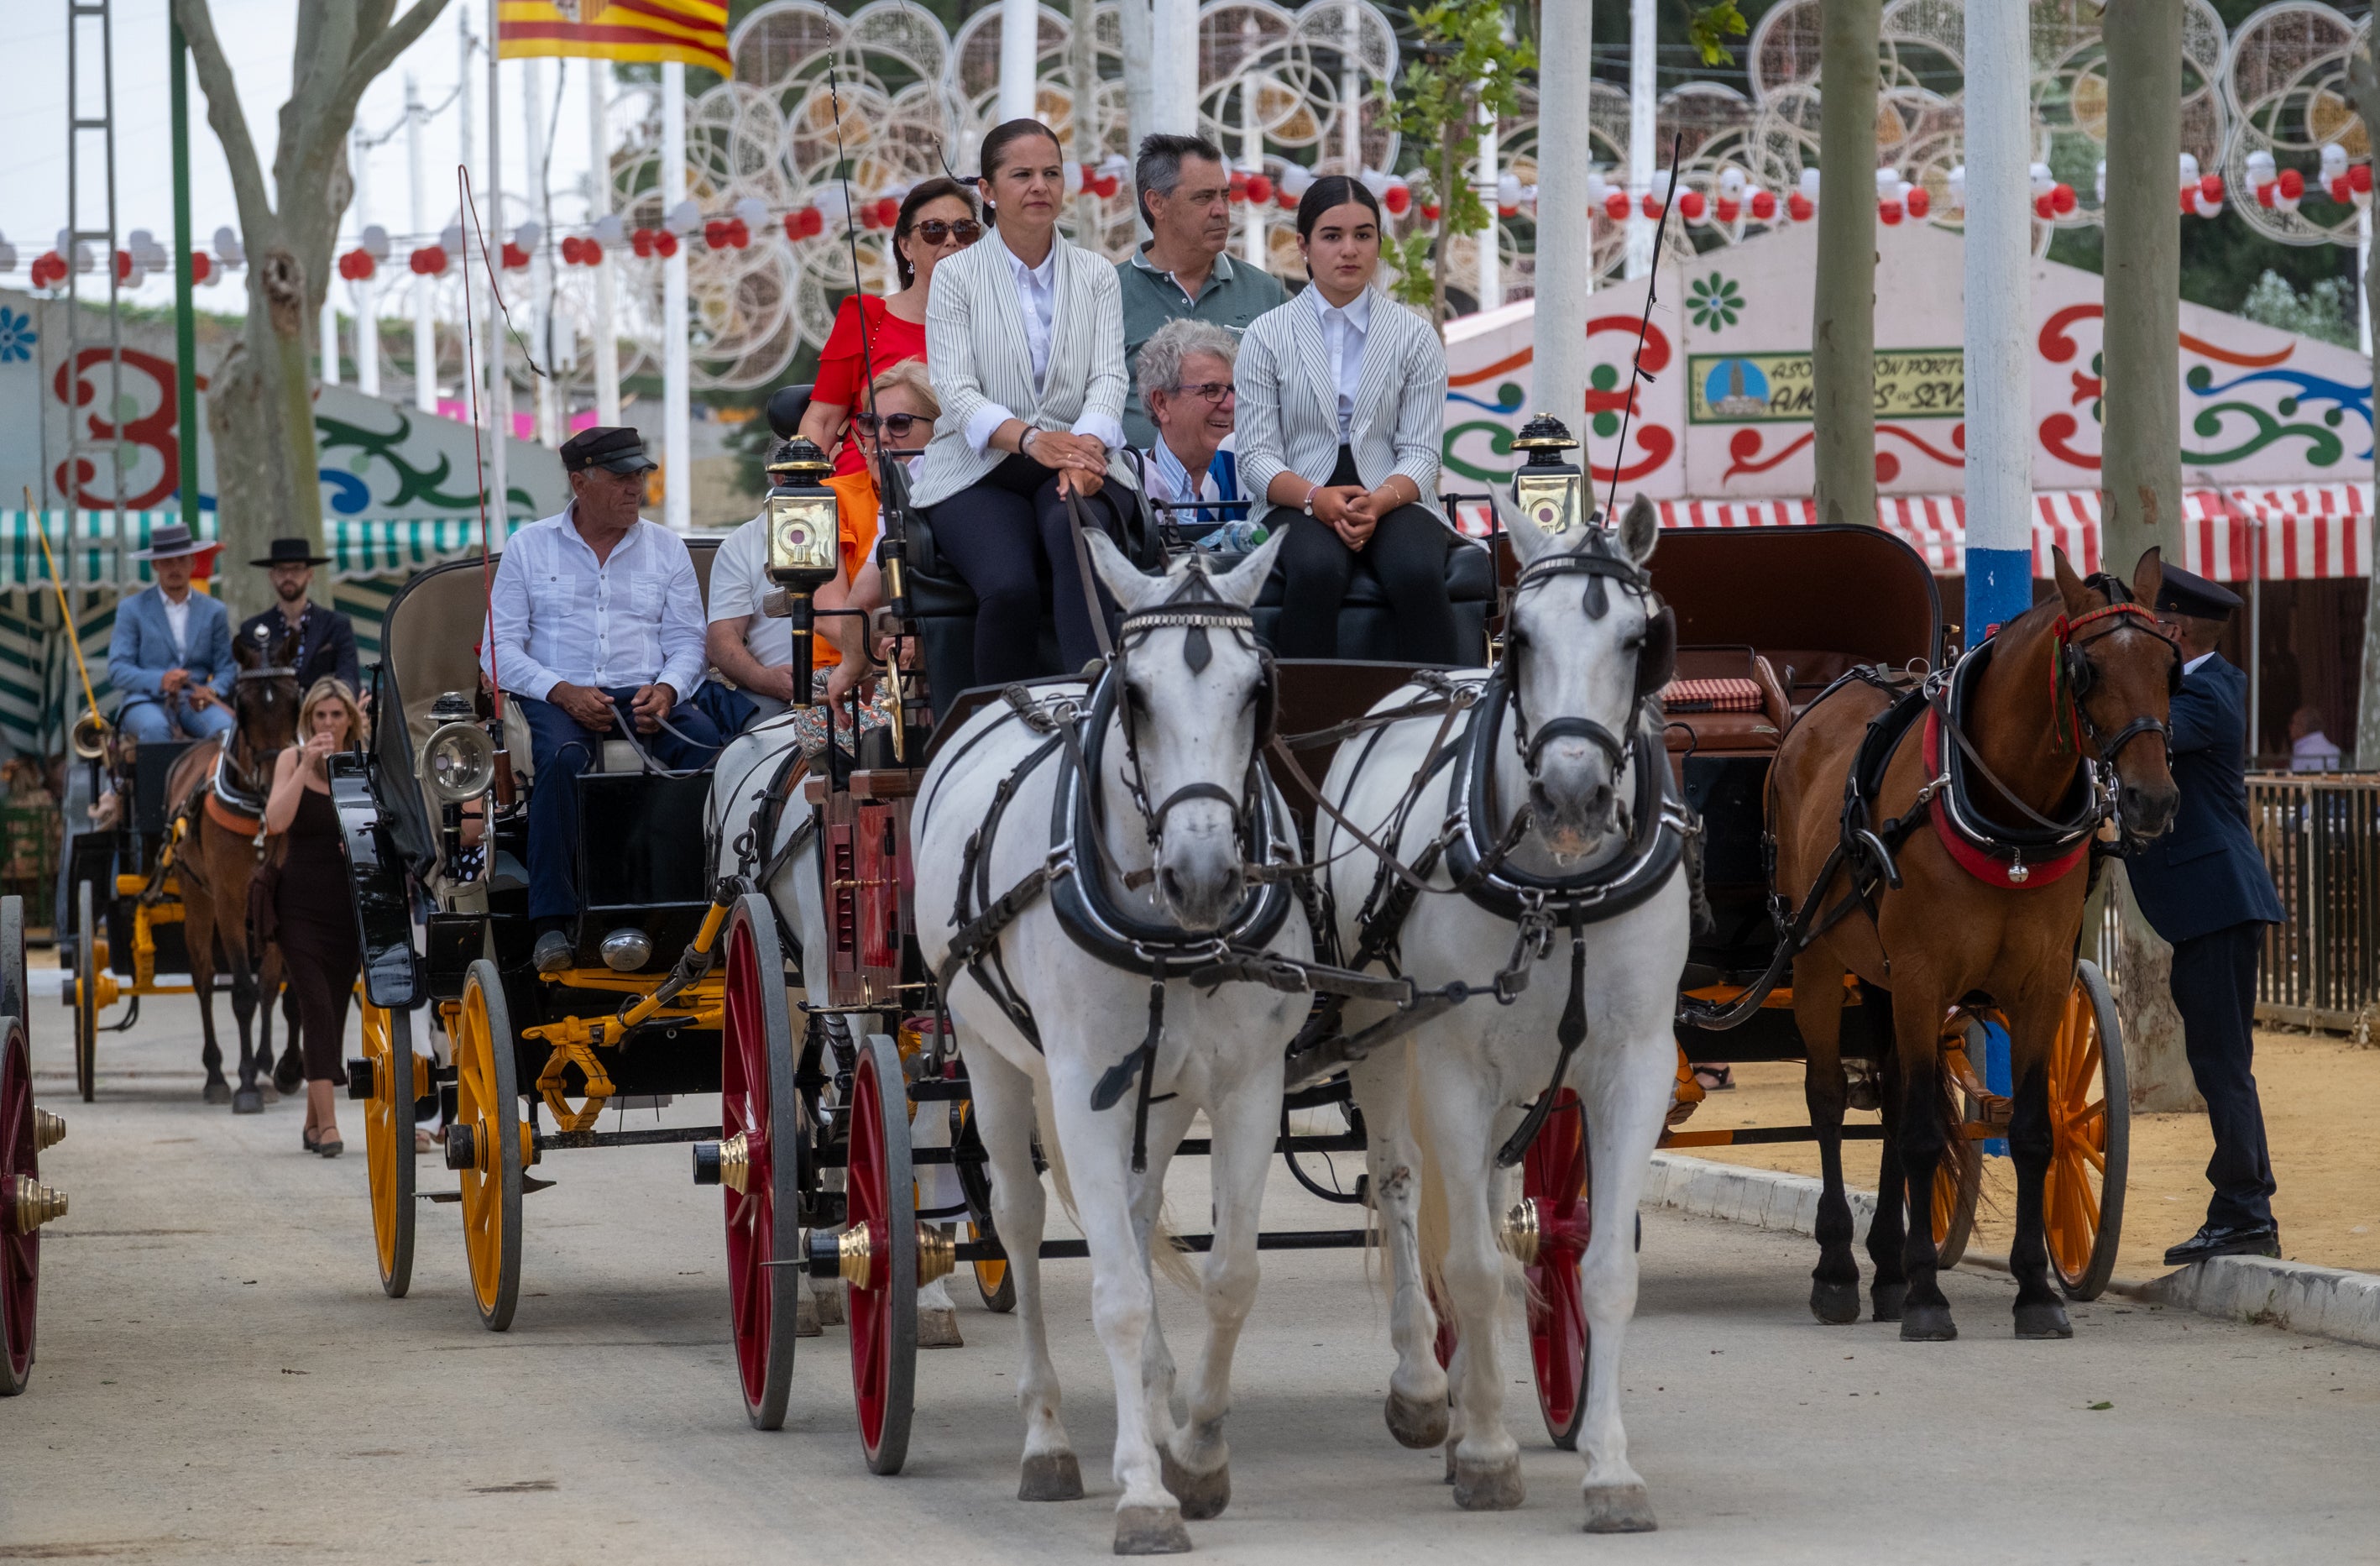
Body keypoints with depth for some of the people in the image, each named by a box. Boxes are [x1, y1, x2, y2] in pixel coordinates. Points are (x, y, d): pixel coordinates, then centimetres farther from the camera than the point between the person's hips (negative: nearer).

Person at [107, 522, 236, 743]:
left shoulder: (214, 612, 16)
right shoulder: (131, 609, 9)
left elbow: (227, 667, 13)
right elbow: (117, 670, 0)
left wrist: (212, 690, -12)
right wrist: (160, 681, -19)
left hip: (195, 702, 2)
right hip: (148, 701, -2)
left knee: (225, 729, -31)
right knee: (155, 728, -37)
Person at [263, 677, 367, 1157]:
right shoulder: (292, 760, 1)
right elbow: (276, 822, -13)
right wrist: (306, 768, -19)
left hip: (348, 902, 2)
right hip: (300, 904, -2)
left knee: (334, 1009, 6)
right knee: (316, 1005, -13)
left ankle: (314, 1122, 18)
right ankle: (327, 1125, -18)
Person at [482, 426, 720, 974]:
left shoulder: (666, 548, 15)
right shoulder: (530, 547, 9)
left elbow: (688, 641, 10)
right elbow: (500, 648, 3)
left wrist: (666, 689, -13)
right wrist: (563, 692, -14)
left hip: (645, 695, 2)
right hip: (555, 695, -2)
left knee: (704, 742, -31)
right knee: (562, 756, -37)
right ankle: (552, 924, -37)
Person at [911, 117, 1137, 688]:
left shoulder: (1096, 276, 14)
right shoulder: (957, 277, 6)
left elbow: (1109, 379, 1)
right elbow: (955, 390, -6)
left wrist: (1084, 447, -22)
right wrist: (1031, 439, -26)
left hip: (1073, 469, 1)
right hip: (981, 473, -1)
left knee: (1075, 525, -36)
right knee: (1008, 585, -33)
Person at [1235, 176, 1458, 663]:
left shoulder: (1414, 336, 10)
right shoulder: (1268, 336, 8)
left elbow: (1421, 454, 4)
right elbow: (1256, 456, 2)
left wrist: (1380, 500, -18)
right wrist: (1316, 498, -18)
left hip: (1390, 502, 1)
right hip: (1298, 506, -1)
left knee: (1418, 574, -33)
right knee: (1316, 571, -35)